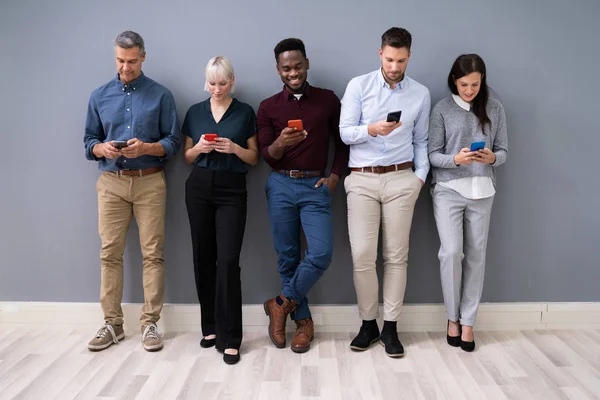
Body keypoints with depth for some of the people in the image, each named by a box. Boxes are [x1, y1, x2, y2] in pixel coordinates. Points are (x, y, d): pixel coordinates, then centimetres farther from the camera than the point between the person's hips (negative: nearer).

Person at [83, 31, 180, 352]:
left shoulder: (160, 95, 3)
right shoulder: (99, 96, 10)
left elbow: (173, 142, 1)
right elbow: (89, 141, 12)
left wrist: (145, 148, -17)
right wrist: (102, 148, -11)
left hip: (149, 182, -2)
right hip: (111, 183, 2)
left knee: (152, 253, -2)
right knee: (110, 254, 3)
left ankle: (149, 323, 8)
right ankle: (112, 323, 13)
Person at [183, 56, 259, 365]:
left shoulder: (245, 112, 3)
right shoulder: (195, 112, 9)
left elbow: (254, 157, 4)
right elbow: (187, 157, 12)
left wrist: (234, 148, -15)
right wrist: (199, 148, -9)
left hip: (232, 191, -3)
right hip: (199, 187, 3)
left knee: (228, 260, -11)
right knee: (204, 258, 7)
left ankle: (229, 338, -5)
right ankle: (210, 326, 22)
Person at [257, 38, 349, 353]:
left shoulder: (328, 100, 6)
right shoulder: (268, 107, 6)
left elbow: (343, 142, 12)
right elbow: (266, 156, 1)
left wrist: (334, 177, 0)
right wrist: (280, 143, -21)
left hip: (315, 186, 0)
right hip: (281, 186, 1)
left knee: (321, 253, -13)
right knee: (287, 257, 5)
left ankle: (281, 304, 10)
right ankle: (304, 321, 20)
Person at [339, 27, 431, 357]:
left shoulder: (421, 94, 9)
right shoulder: (359, 86, 3)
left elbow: (420, 141, 13)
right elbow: (344, 132, -2)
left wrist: (421, 176, 2)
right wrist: (372, 130, -19)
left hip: (400, 179, 1)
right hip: (362, 180, -1)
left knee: (396, 255, 3)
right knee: (362, 255, -4)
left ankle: (390, 327, 13)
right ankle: (368, 323, 14)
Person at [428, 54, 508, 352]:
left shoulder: (494, 109, 5)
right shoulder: (442, 109, -1)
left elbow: (503, 151, 6)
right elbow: (433, 154, -3)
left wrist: (492, 158, -17)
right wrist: (455, 159, -22)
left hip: (481, 191, 2)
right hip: (448, 190, -2)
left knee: (476, 255, 4)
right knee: (451, 252, -9)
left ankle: (467, 321, 16)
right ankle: (453, 317, 10)